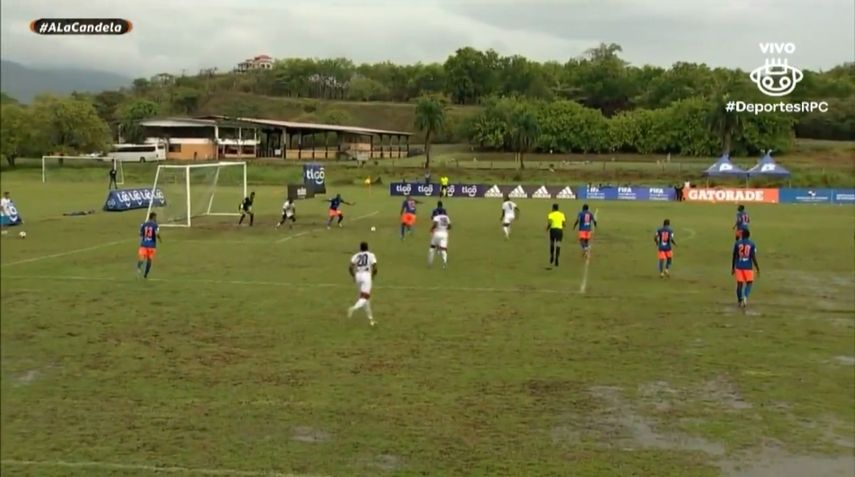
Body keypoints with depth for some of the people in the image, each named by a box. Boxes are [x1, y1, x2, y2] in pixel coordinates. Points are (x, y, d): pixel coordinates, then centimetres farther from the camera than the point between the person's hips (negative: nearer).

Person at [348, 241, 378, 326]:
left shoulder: (356, 256, 12)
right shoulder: (371, 255, 5)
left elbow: (351, 268, 0)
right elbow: (375, 268, -4)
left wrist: (353, 276, 14)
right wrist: (373, 276, 15)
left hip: (358, 276, 4)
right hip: (366, 275, -4)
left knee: (366, 297, 17)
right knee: (364, 298, -7)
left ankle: (370, 318, 19)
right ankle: (353, 308, -35)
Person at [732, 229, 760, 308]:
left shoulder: (737, 243, 0)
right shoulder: (752, 244, -4)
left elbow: (734, 256, 1)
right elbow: (753, 257, -8)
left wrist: (732, 268, 10)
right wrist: (758, 268, 1)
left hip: (739, 267, 1)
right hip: (748, 267, -1)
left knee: (739, 284, 7)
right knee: (749, 283, 12)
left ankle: (740, 301, 9)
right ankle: (745, 296, -13)